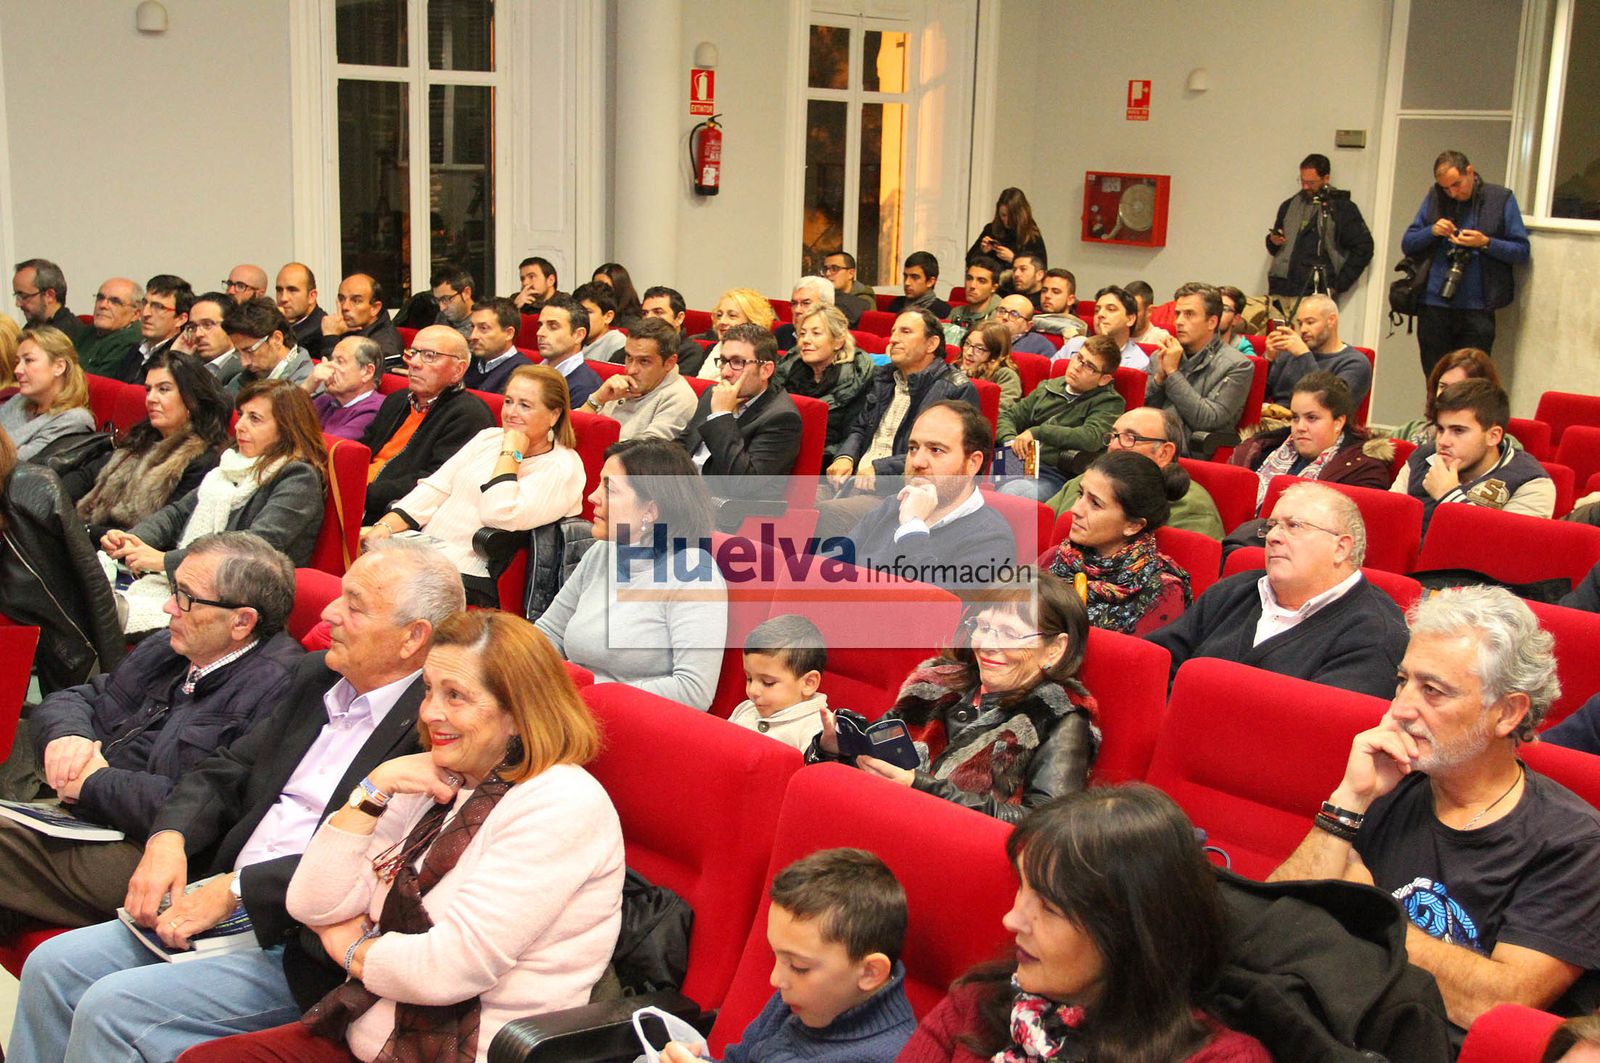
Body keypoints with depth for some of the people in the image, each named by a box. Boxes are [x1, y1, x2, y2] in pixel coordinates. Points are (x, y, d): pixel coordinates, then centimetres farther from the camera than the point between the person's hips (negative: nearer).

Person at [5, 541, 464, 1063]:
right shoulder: (316, 677, 13)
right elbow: (226, 771, 18)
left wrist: (236, 889, -19)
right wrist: (168, 839, -2)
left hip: (303, 952, -8)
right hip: (220, 907, 8)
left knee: (112, 1006, -18)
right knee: (52, 967, 0)